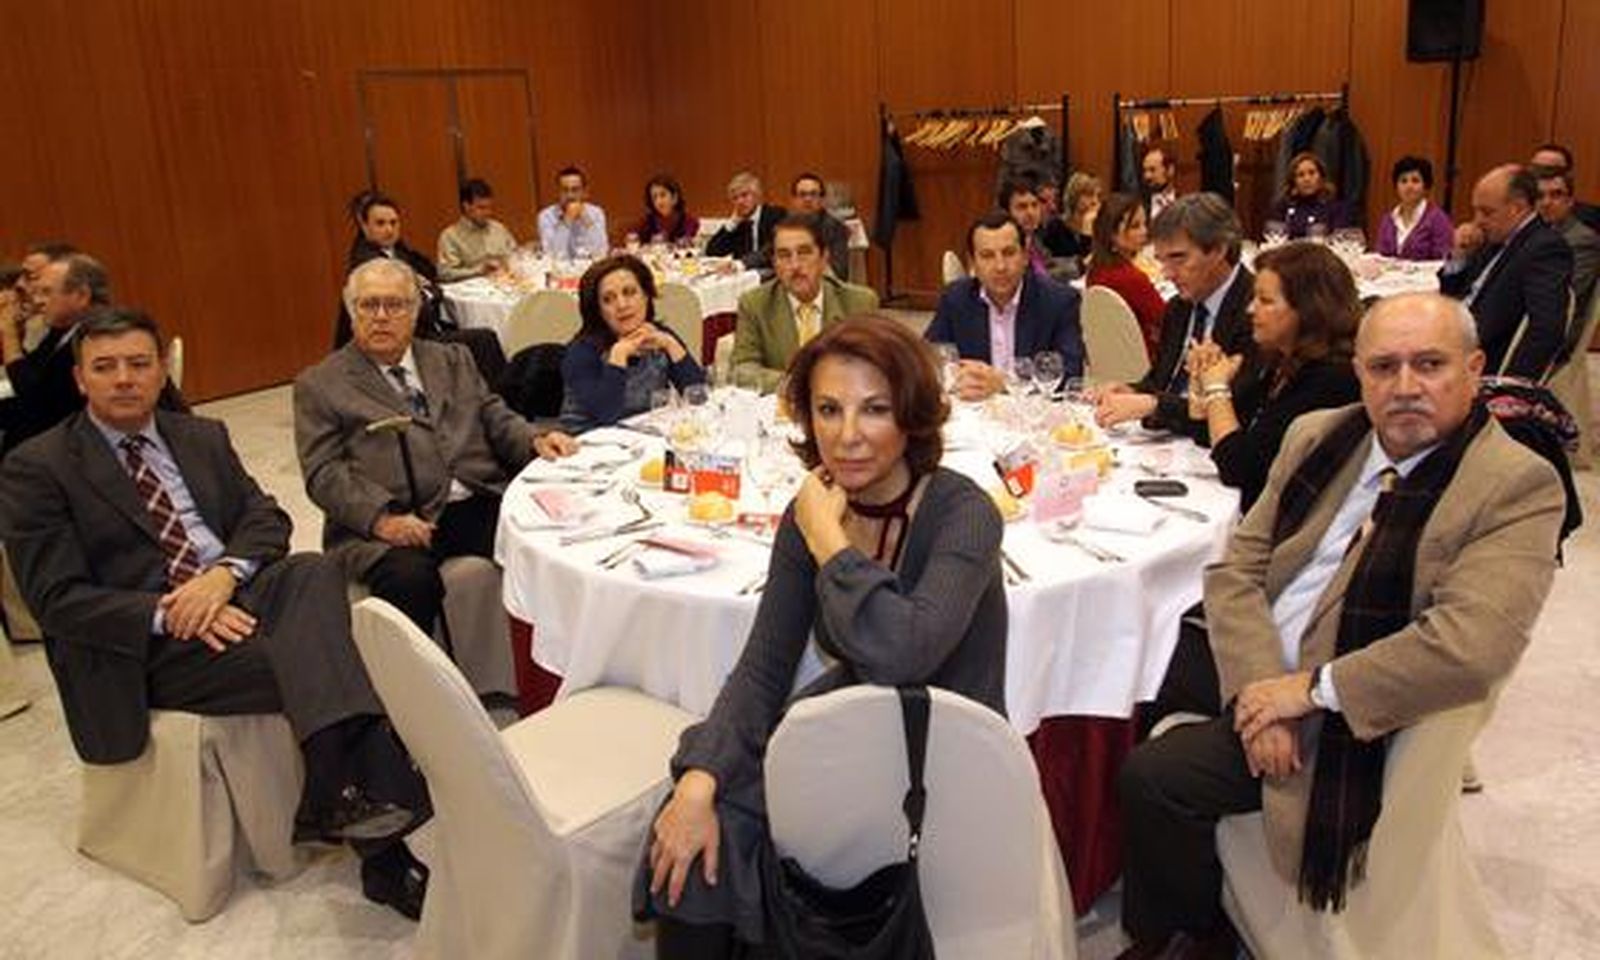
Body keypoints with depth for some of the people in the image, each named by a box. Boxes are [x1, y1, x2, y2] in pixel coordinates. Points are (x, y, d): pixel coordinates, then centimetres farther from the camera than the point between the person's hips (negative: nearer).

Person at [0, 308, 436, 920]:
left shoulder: (203, 438, 17)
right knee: (314, 664, -30)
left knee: (311, 572, -30)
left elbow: (266, 518, 9)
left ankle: (342, 802, -32)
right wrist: (167, 615, -21)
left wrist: (225, 572, -13)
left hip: (236, 594, 5)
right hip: (144, 647, -4)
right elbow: (57, 599, -6)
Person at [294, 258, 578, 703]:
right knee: (409, 578, -35)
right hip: (391, 524, -3)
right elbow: (325, 473, 2)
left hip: (477, 504, 3)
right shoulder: (320, 384, 13)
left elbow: (495, 418, 20)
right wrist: (381, 517, -16)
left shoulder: (453, 360, 26)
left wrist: (535, 441, -3)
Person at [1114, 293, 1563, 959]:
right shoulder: (1317, 436, 5)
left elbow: (1469, 647, -27)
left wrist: (1309, 690, -21)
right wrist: (1256, 684, -15)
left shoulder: (1518, 486, -14)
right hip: (1244, 665, 7)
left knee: (1154, 777, -17)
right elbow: (1236, 570, 1)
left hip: (1352, 715, -6)